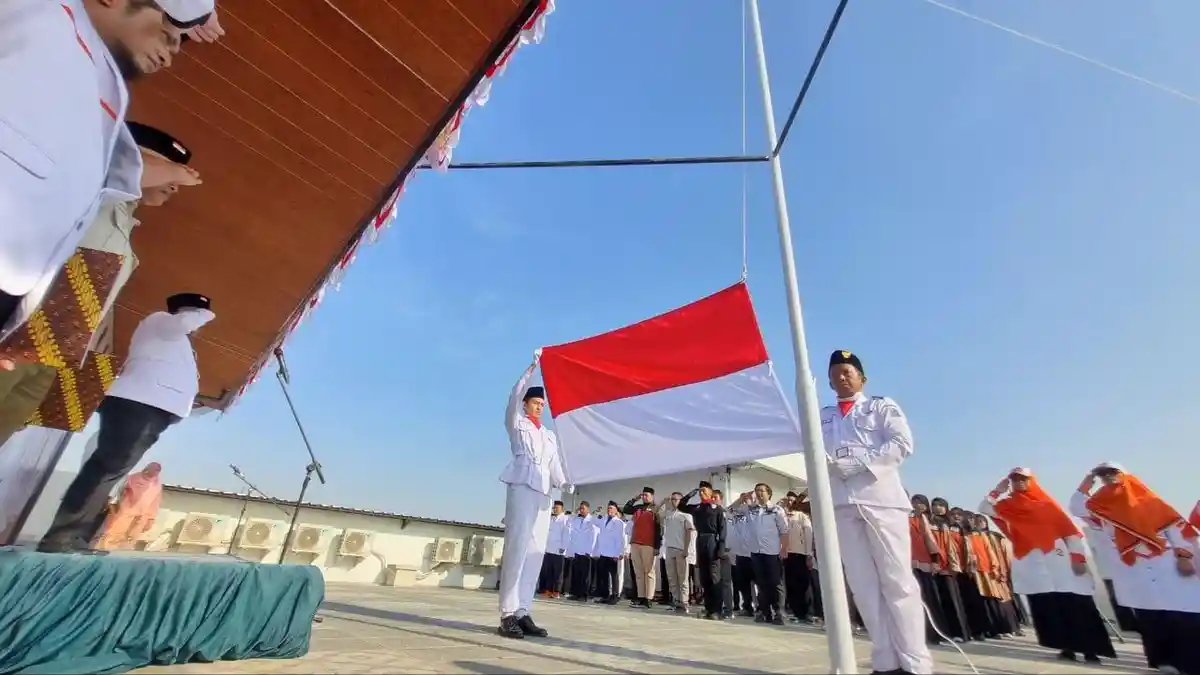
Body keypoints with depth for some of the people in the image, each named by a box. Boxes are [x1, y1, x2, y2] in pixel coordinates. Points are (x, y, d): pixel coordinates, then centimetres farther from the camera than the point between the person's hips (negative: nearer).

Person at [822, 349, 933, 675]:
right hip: (842, 504, 3)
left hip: (881, 498, -3)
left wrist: (860, 463, -13)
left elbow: (903, 443, -5)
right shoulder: (822, 416, 20)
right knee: (863, 584, 3)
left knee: (897, 580, -3)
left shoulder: (882, 406, 10)